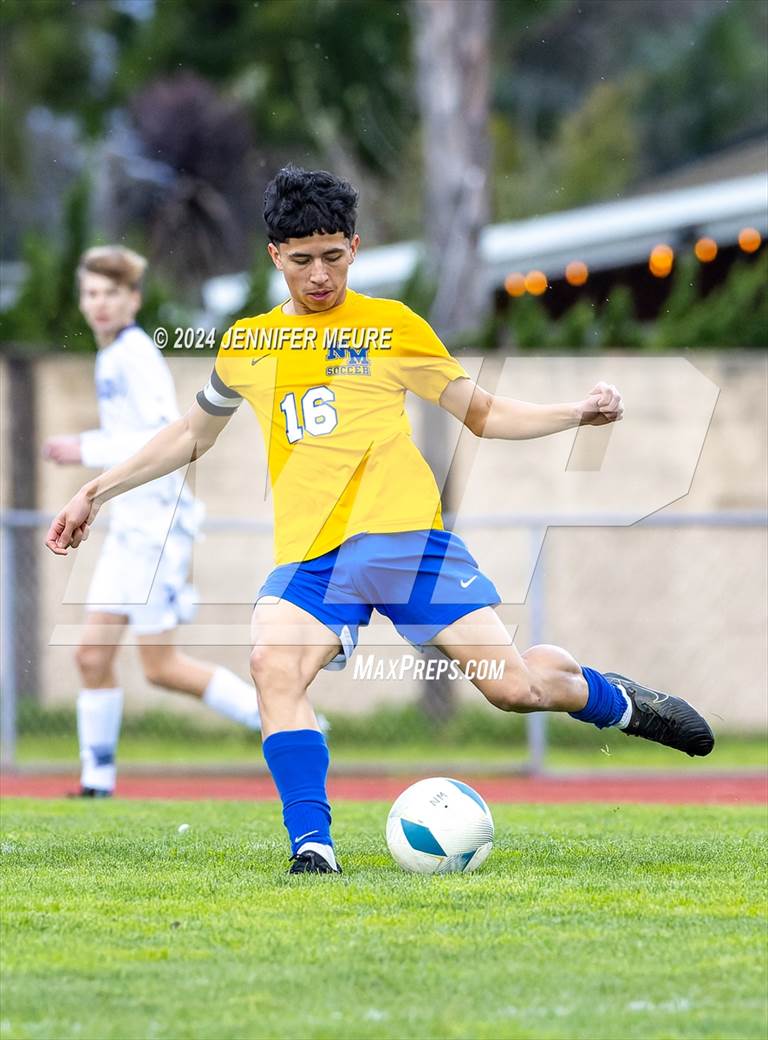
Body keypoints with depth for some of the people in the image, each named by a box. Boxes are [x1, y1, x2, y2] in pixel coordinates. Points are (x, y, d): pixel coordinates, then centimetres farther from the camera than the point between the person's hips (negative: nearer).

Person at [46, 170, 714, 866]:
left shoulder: (392, 326, 10)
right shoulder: (246, 343, 17)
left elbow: (482, 413, 16)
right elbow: (193, 434, 32)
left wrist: (577, 414, 1)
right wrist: (96, 492, 29)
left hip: (404, 531, -2)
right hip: (309, 558, 2)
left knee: (512, 687, -11)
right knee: (274, 664, -29)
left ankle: (617, 701, 22)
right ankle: (313, 850, -29)